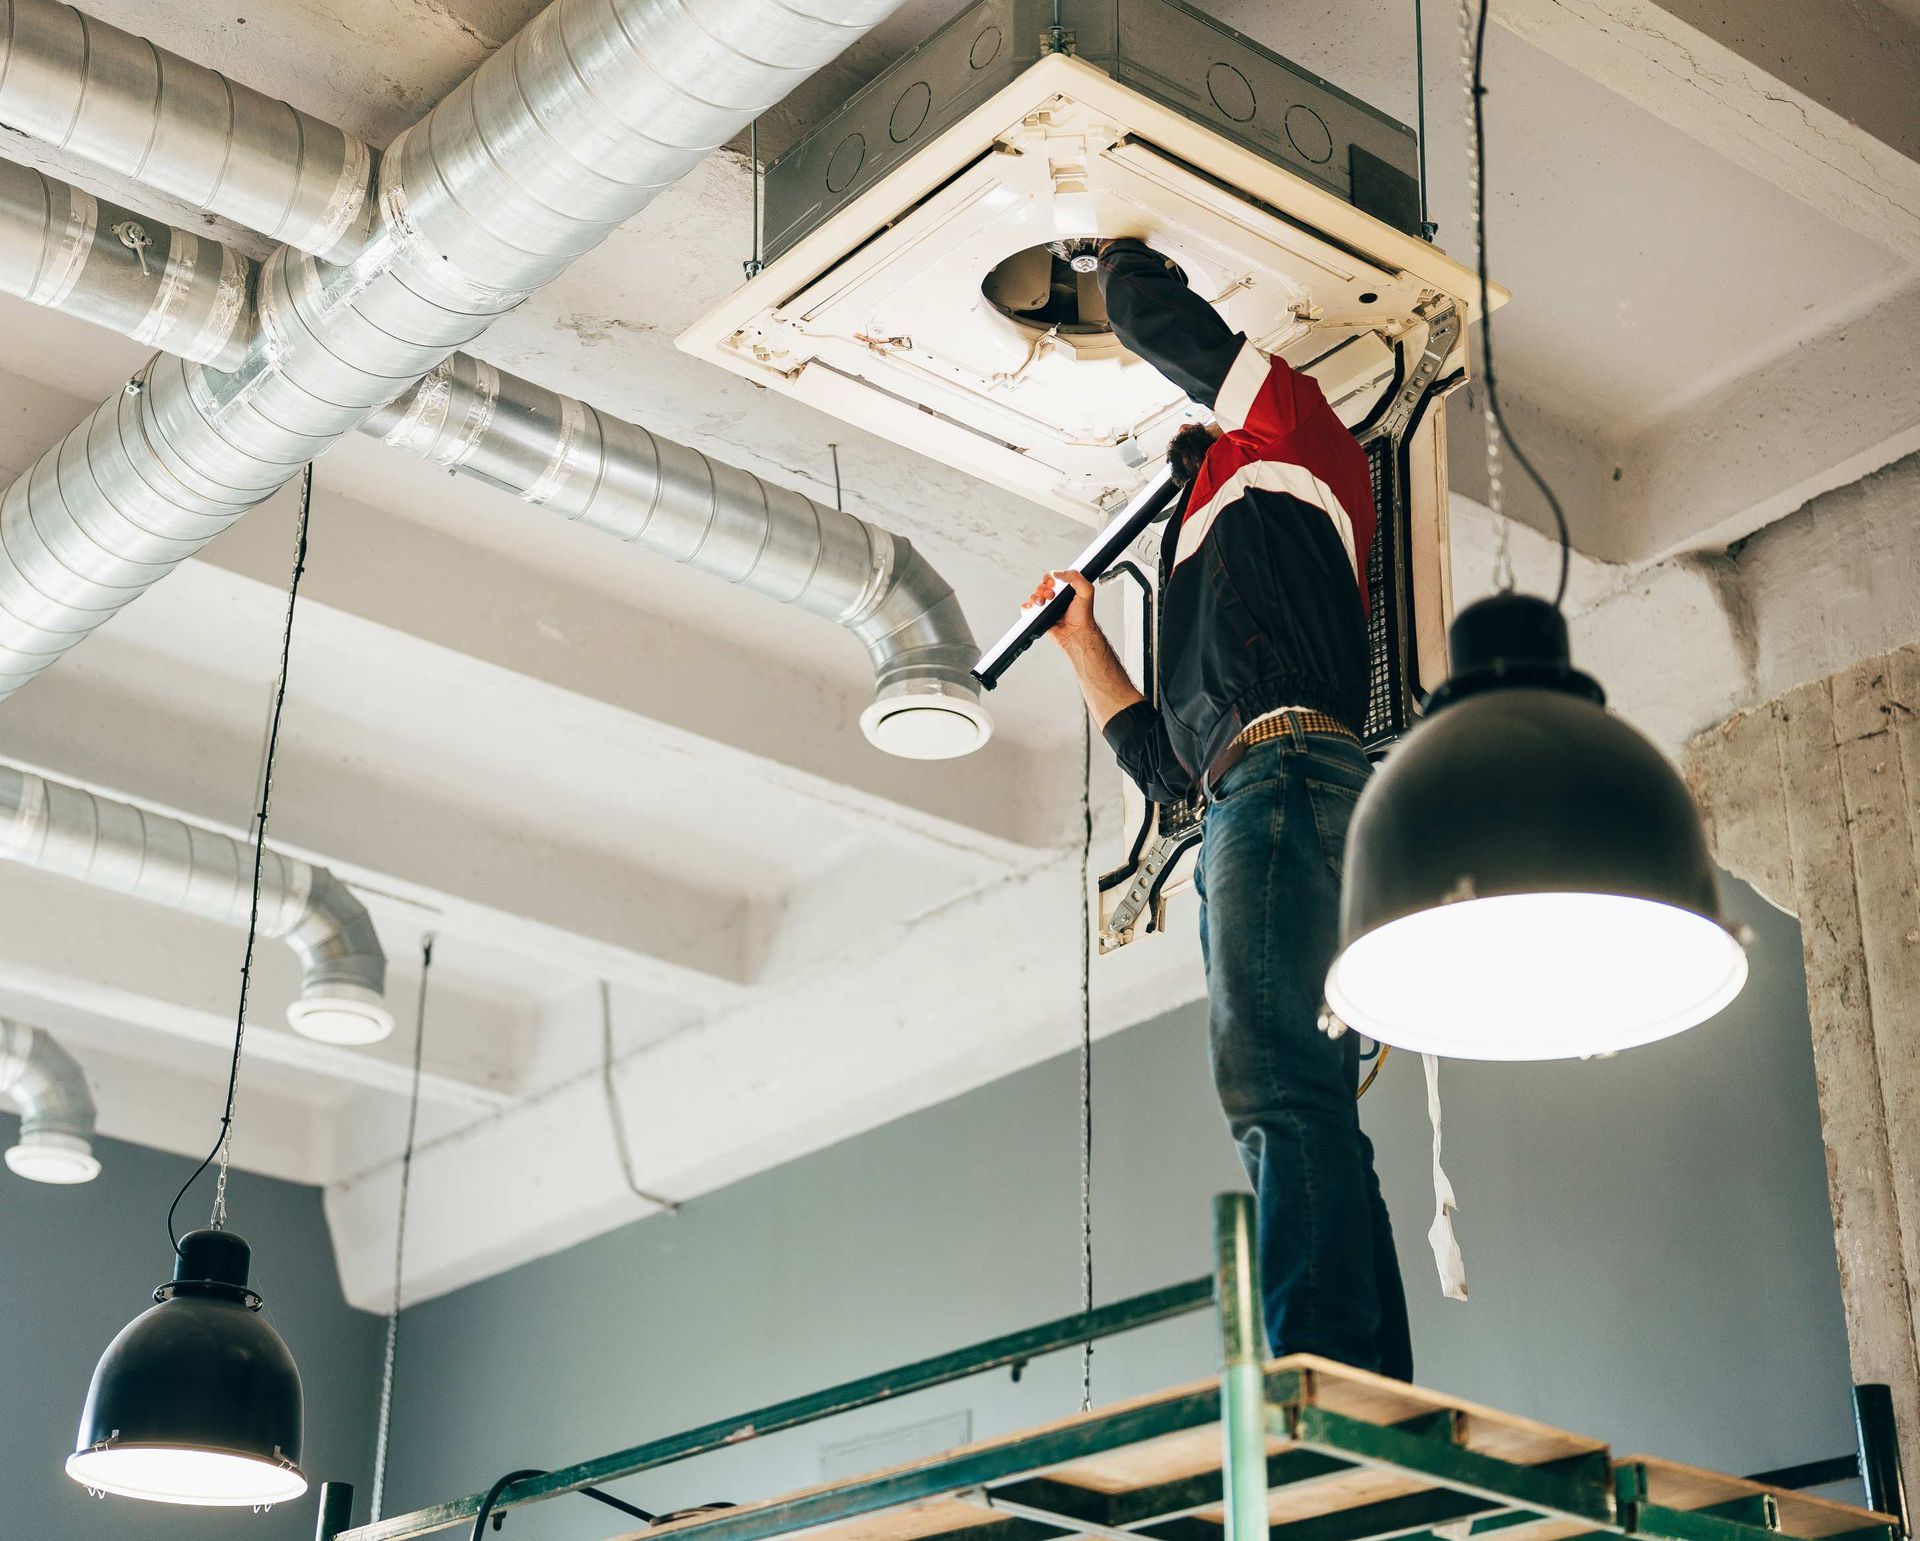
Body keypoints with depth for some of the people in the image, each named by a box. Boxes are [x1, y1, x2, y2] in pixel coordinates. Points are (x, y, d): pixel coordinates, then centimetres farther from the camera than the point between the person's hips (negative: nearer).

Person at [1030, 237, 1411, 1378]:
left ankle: (1311, 1377, -34)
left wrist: (1122, 251, 37)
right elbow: (1163, 762, 34)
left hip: (1289, 776, -9)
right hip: (1246, 810, 9)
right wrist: (1083, 638, 42)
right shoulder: (1207, 565, 38)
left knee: (1280, 1088, -23)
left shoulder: (1290, 426, 17)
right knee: (1301, 1114, -3)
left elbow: (1153, 310, 14)